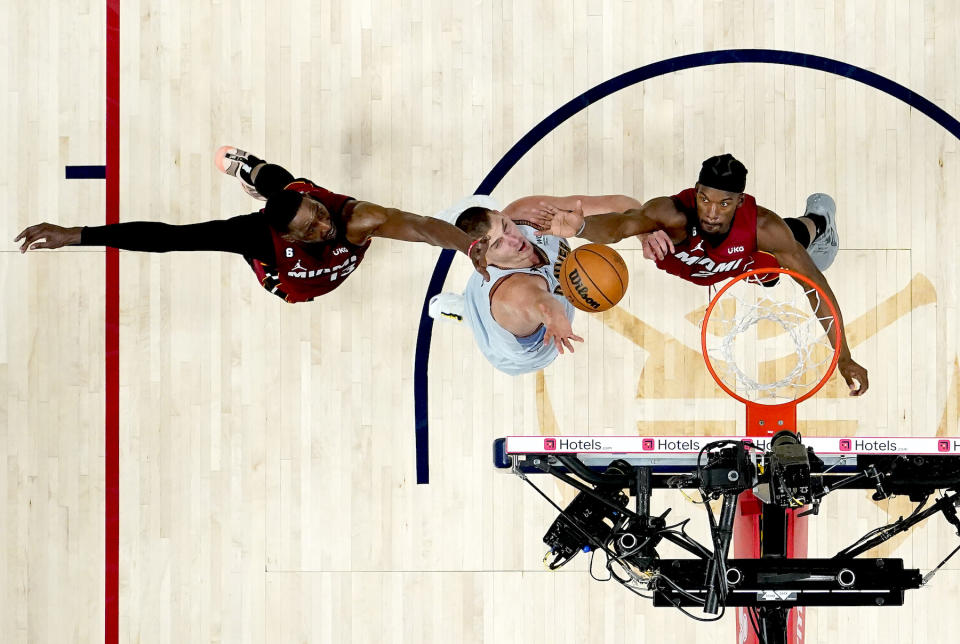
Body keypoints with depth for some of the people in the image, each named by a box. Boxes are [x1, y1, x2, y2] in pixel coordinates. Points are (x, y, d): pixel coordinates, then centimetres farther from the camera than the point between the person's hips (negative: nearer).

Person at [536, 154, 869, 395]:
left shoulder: (763, 227, -44)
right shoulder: (676, 213, -48)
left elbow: (817, 285, -36)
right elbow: (619, 225, -65)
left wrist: (845, 359, -38)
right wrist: (581, 227, -88)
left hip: (743, 261, 0)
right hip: (682, 265, 0)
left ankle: (818, 220, 62)